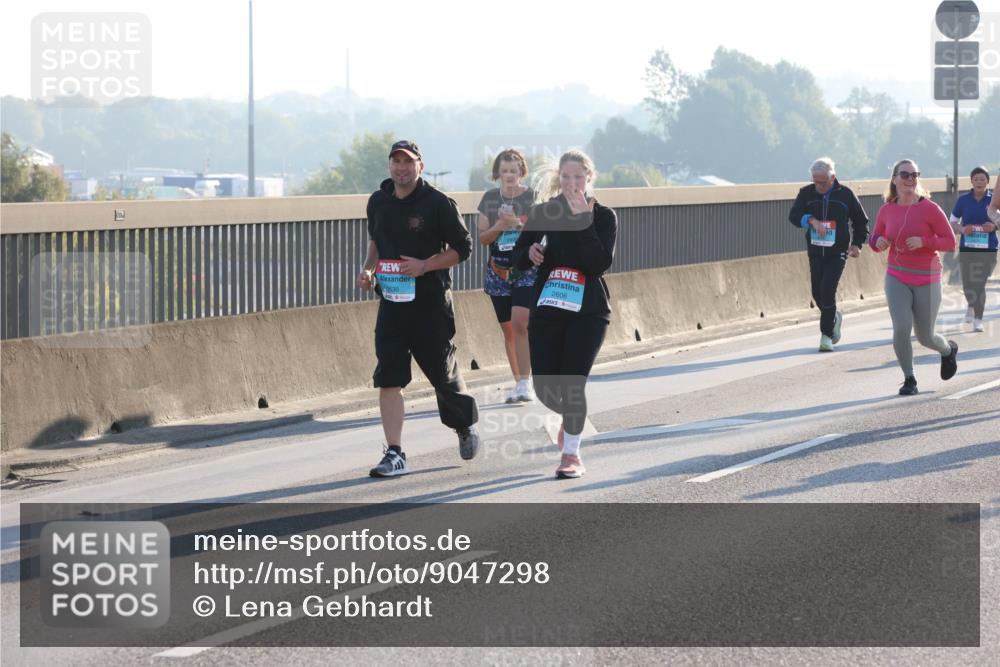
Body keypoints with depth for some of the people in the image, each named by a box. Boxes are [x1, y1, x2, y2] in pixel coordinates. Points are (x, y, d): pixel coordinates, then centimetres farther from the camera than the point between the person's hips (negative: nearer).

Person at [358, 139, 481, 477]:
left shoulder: (438, 203, -9)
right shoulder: (378, 202, 7)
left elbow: (462, 248, -7)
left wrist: (425, 265, -19)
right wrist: (368, 269, 7)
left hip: (431, 303, -4)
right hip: (391, 302, 4)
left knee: (443, 373, 9)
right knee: (388, 378, -8)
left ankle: (466, 425, 38)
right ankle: (395, 455, -7)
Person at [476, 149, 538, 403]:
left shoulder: (533, 197, -2)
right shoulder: (489, 199, 6)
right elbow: (482, 237, 6)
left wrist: (520, 225, -19)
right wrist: (499, 226, -13)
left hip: (527, 269, -4)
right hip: (498, 270, 4)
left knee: (520, 323, -19)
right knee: (508, 329, 8)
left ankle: (525, 382, -20)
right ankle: (518, 381, 19)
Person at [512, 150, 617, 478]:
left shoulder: (603, 216, -3)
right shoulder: (543, 212, 5)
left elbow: (599, 264, -18)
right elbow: (519, 260, 10)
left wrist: (582, 220, -21)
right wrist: (530, 252, -13)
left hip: (588, 312, -3)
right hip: (547, 307, 3)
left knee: (572, 383, -12)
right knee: (545, 387, 0)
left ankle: (572, 455, 1)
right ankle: (570, 417, 34)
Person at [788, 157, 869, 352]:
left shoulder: (845, 194, -1)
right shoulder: (807, 193, 2)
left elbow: (861, 221, 10)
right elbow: (794, 215, -10)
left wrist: (857, 244, 0)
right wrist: (811, 220, -27)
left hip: (837, 253, -3)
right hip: (815, 252, 3)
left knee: (828, 290, -16)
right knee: (817, 292, 4)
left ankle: (826, 334, -10)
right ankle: (834, 318, 35)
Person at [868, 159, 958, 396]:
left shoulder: (930, 209, -10)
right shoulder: (886, 210, 0)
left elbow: (950, 242, -9)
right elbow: (875, 238, 14)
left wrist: (923, 241, -24)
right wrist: (878, 242, -10)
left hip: (927, 280, -2)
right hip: (896, 279, 2)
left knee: (925, 337, 7)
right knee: (901, 329, -17)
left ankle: (948, 350, 44)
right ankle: (909, 379, 3)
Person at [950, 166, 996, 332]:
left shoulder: (994, 200, -1)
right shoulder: (963, 200, 2)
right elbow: (953, 222, 10)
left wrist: (994, 226, -13)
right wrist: (962, 229, -10)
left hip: (988, 249, -1)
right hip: (967, 248, 1)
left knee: (980, 284, -6)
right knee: (967, 284, -1)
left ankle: (978, 319, 7)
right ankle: (972, 306, 33)